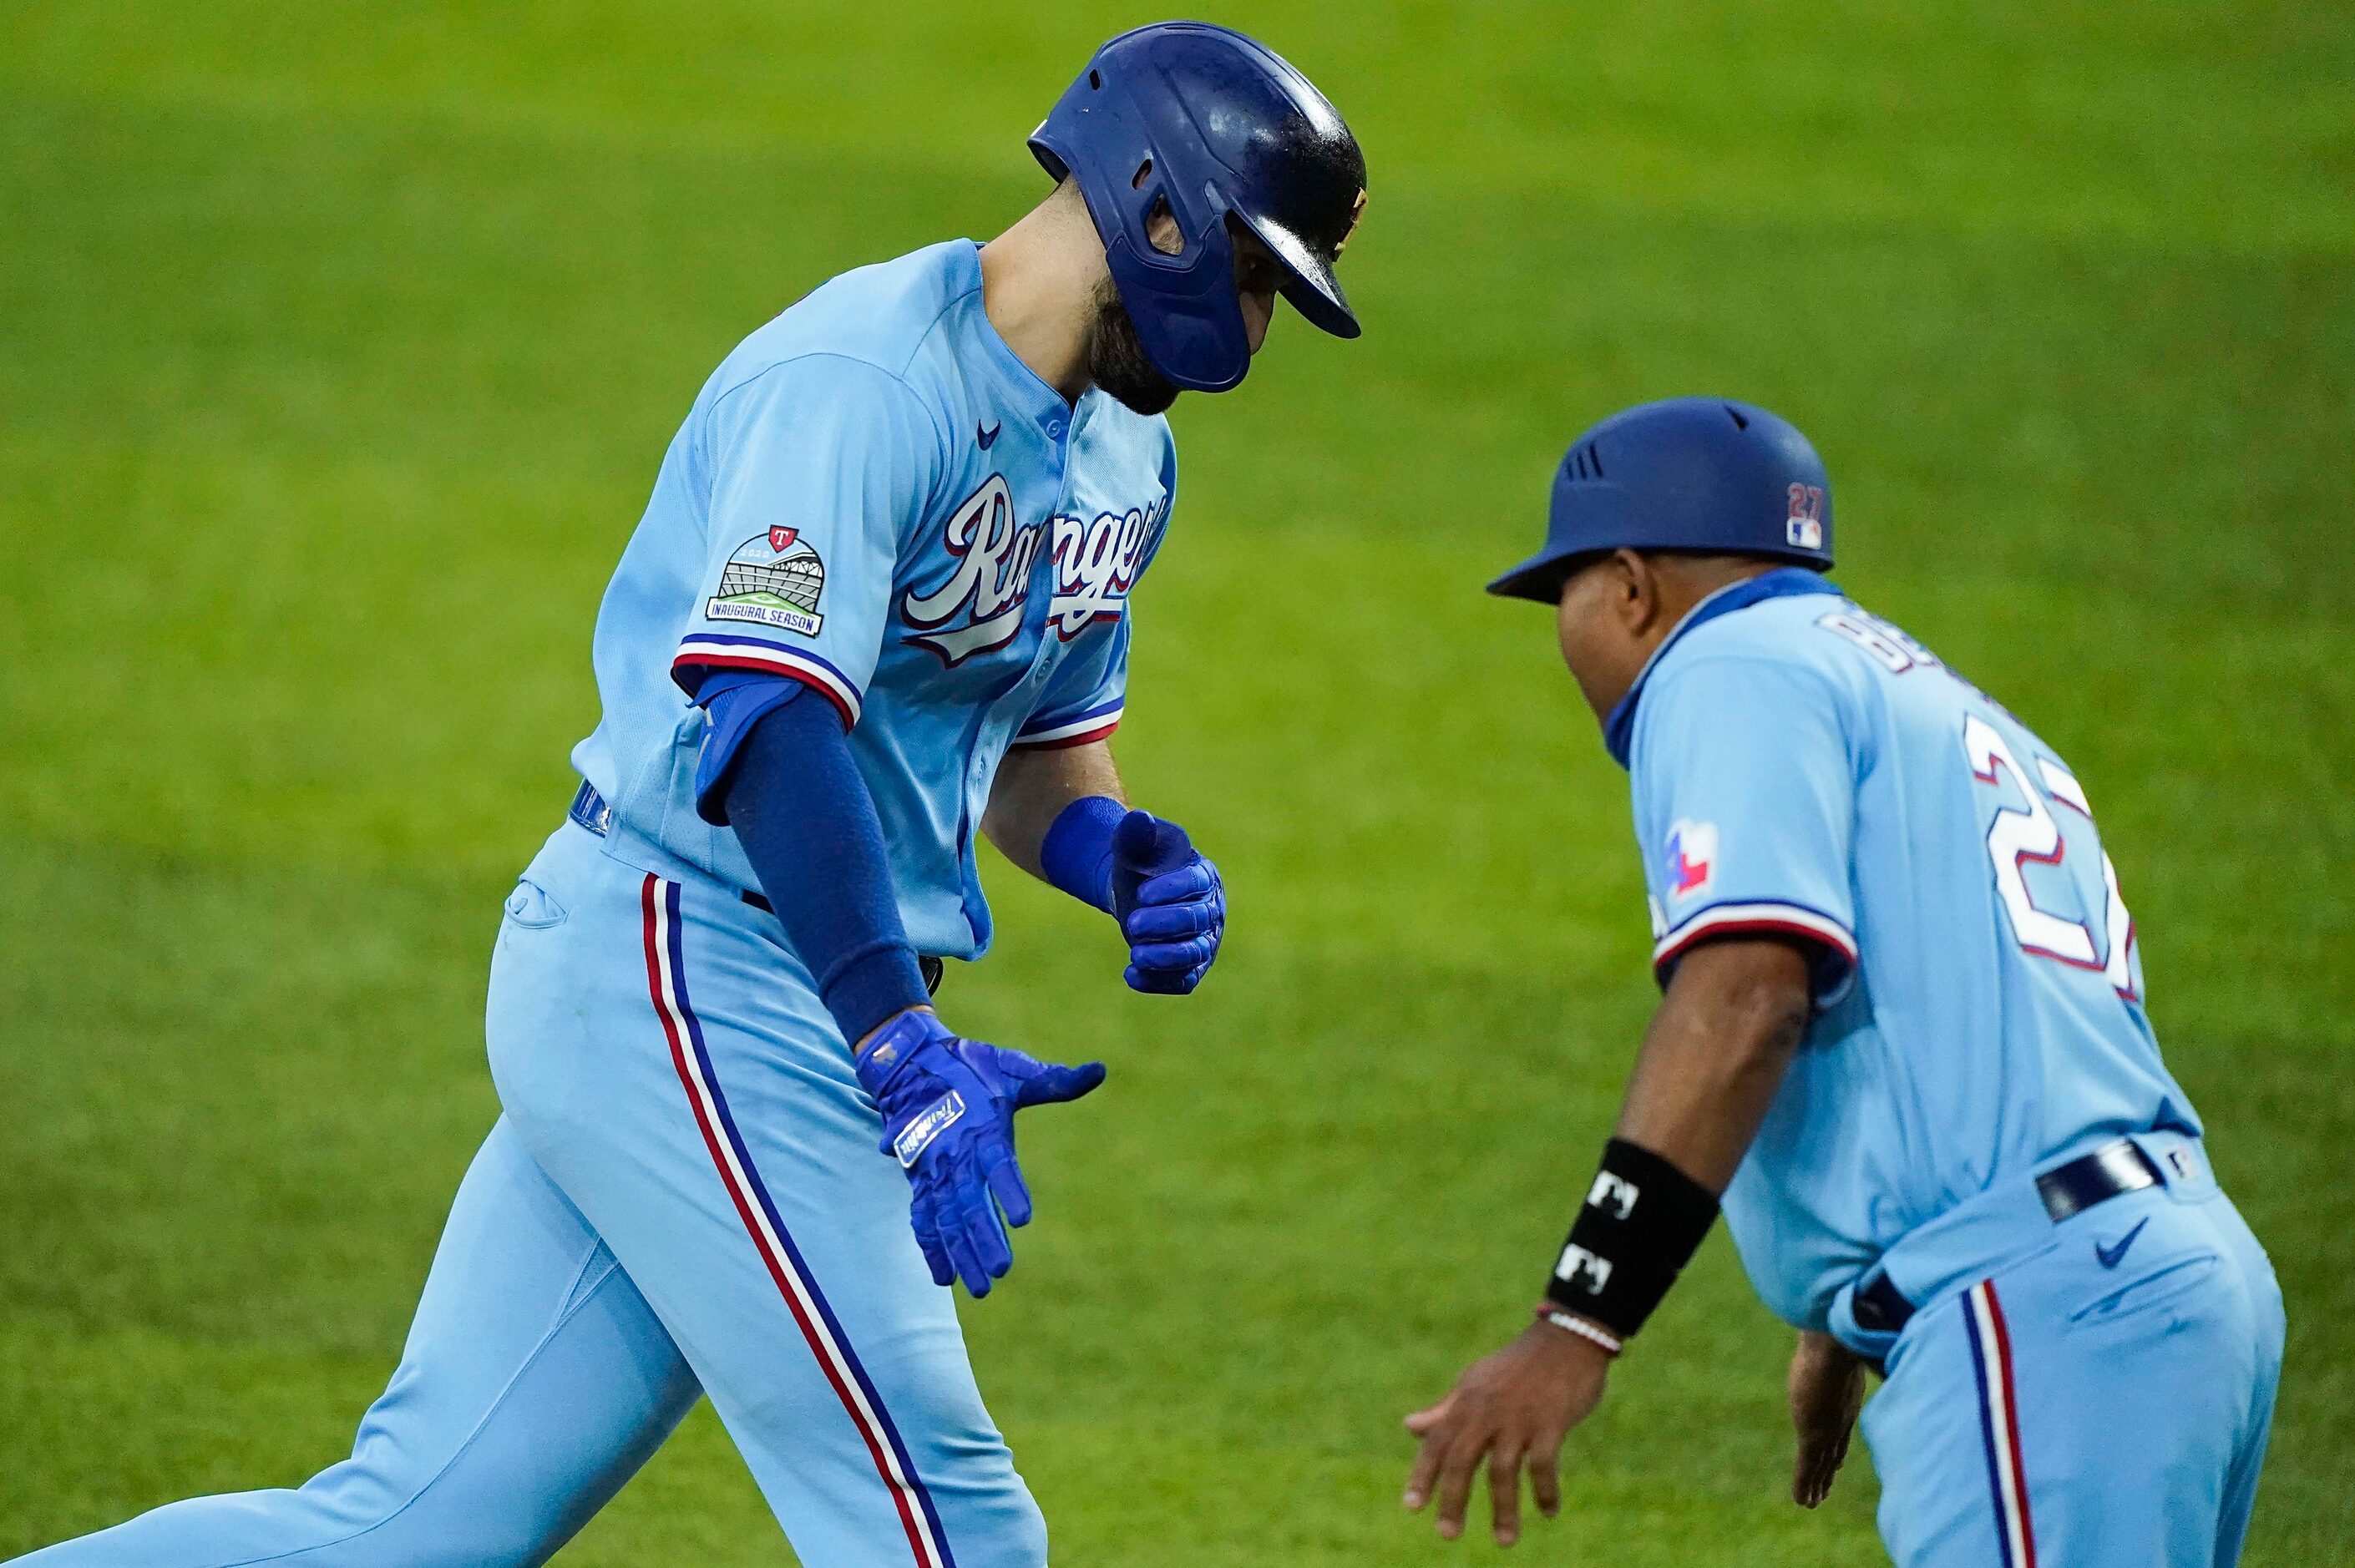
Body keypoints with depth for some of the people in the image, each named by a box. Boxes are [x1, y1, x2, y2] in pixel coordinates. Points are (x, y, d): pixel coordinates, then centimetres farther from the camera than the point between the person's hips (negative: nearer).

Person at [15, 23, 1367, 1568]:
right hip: (680, 979, -9)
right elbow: (769, 719, -28)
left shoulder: (1118, 458, 14)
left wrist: (1123, 859, 2)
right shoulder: (862, 382, -17)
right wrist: (908, 1060, -37)